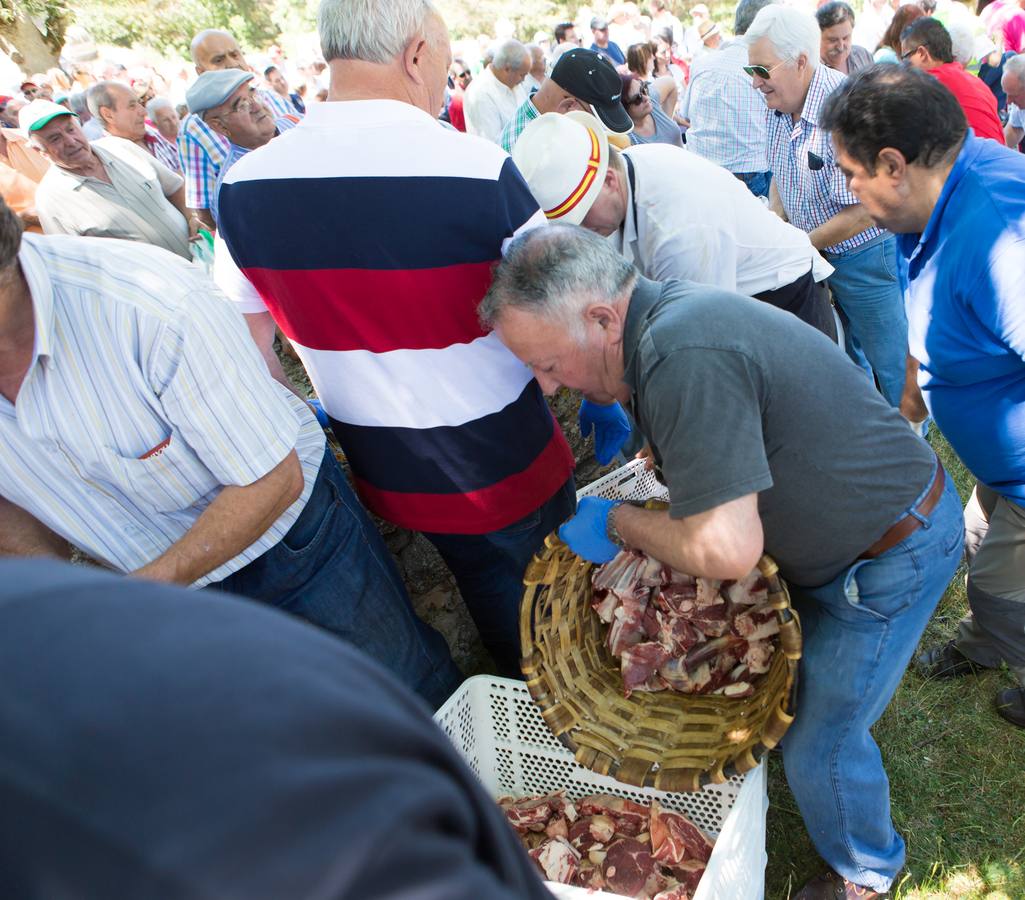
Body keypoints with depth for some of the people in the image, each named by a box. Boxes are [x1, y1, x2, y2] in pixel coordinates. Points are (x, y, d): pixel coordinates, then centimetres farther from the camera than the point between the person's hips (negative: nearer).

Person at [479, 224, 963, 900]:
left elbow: (724, 551, -37)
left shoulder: (683, 356, -35)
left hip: (892, 557, -8)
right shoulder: (668, 316, -2)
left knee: (818, 742, 6)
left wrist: (617, 523, -21)